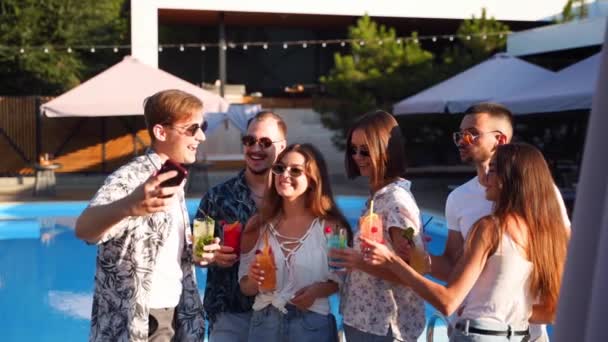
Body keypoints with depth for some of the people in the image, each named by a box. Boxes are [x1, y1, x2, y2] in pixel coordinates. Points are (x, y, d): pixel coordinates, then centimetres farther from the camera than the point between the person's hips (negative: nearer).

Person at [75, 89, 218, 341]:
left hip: (172, 315, 8)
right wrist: (128, 207, -55)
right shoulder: (131, 178, -17)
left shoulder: (174, 178, 8)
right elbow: (84, 229, -36)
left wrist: (194, 253, 0)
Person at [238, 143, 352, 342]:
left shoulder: (331, 226, -9)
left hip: (313, 326, -2)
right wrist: (253, 280, -15)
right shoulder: (257, 225, 0)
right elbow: (245, 287, 6)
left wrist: (319, 290, -17)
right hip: (265, 323, 3)